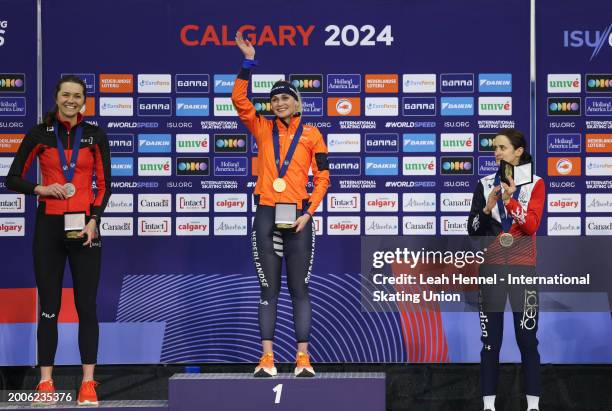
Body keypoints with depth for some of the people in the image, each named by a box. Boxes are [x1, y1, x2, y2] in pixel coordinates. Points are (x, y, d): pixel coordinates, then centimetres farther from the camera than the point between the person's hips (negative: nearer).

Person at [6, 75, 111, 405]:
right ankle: (46, 381, 8)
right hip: (49, 225, 0)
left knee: (86, 306, 0)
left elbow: (104, 185, 6)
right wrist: (42, 189, -11)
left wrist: (94, 220, -8)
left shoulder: (95, 136, 4)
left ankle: (88, 383, 3)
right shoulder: (39, 134, 3)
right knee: (48, 307, 2)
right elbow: (13, 179, 6)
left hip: (84, 226, 0)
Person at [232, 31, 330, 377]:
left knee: (299, 288, 1)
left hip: (298, 217, -1)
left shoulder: (311, 134, 5)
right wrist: (249, 62, -8)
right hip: (267, 215, 1)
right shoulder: (263, 129, 10)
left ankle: (303, 358, 2)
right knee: (269, 288, 2)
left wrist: (309, 213, -7)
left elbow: (323, 177, 3)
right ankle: (267, 358, 1)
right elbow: (239, 99, -2)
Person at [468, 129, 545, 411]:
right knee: (490, 340, 1)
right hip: (491, 268, 2)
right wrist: (486, 208, -15)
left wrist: (510, 199, -24)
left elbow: (531, 225, -12)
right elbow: (472, 230, 3)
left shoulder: (535, 184, 0)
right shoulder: (485, 184, 5)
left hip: (522, 268, -2)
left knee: (527, 338, -2)